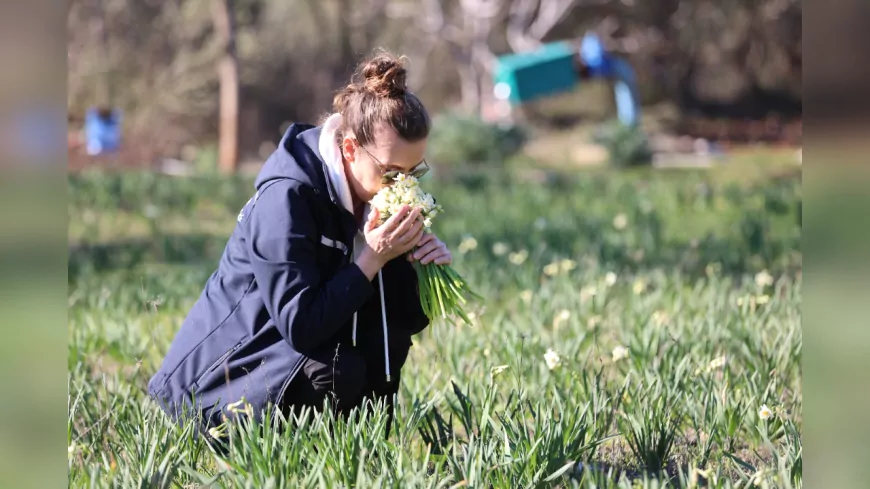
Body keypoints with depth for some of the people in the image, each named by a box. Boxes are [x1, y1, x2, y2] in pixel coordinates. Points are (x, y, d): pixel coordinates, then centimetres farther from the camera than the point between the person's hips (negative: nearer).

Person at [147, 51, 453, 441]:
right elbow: (301, 327, -29)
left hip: (291, 358, 8)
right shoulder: (287, 195, -24)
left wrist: (423, 260, -16)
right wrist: (373, 259, -30)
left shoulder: (376, 192, -1)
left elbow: (406, 319, 2)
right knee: (337, 370, -30)